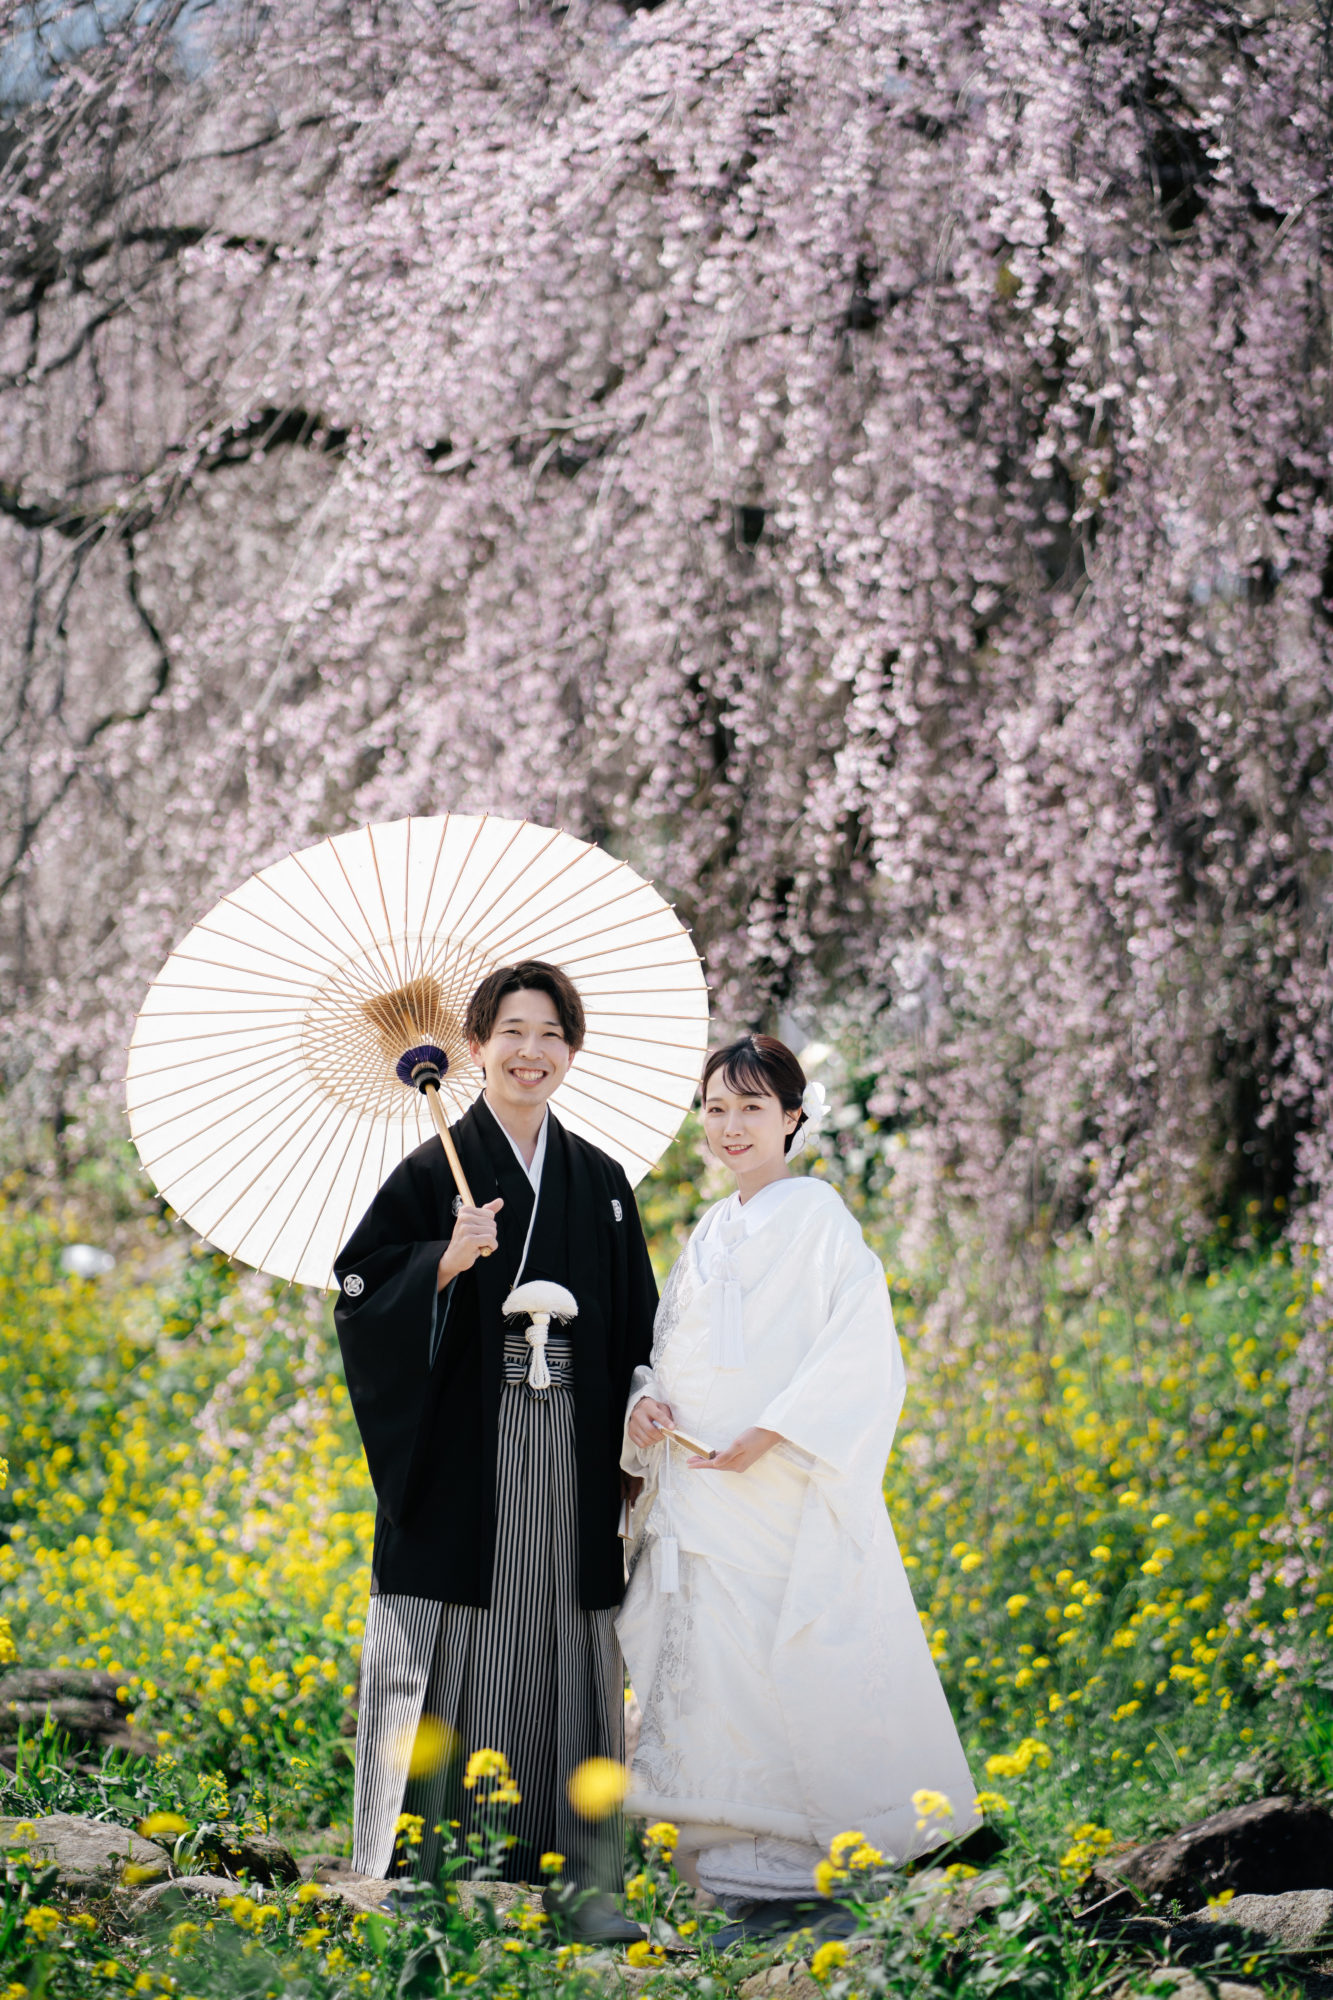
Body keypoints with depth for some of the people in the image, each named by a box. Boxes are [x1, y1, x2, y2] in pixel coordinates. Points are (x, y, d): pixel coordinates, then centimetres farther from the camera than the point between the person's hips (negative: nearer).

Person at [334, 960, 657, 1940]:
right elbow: (363, 1294, -4)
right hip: (464, 1455, -3)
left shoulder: (601, 1182, 12)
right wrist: (444, 1264, -20)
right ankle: (424, 1874, 1)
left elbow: (636, 1326, 15)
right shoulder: (435, 1173, 1)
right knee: (451, 1653, -4)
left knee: (565, 1649, 4)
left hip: (571, 1457, 3)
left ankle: (577, 1874, 8)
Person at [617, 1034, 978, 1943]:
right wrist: (646, 1400, 0)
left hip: (777, 1488, -7)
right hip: (697, 1487, 7)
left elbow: (859, 1346, -14)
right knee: (711, 1670, 3)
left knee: (751, 1674, -11)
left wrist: (769, 1433, -21)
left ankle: (781, 1878, -5)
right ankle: (757, 1873, 7)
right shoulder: (711, 1231, 18)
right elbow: (673, 1345, 23)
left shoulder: (816, 1213, -5)